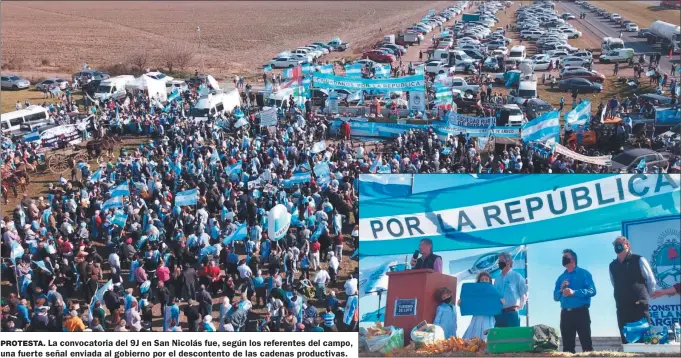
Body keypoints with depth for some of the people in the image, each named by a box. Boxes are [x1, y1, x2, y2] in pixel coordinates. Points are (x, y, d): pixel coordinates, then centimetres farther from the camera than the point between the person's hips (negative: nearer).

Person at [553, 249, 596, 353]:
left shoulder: (584, 274, 2)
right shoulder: (561, 277, 17)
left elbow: (592, 290, -10)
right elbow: (556, 297, 16)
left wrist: (574, 292, -18)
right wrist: (561, 290, -5)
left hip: (581, 312, -5)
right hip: (565, 313, 5)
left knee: (586, 342, -6)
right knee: (567, 345, 5)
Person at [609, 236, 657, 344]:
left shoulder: (639, 260, -3)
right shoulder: (612, 265, 10)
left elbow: (651, 281, 1)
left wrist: (645, 295, 9)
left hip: (639, 306, -4)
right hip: (622, 307, 5)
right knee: (625, 337, 4)